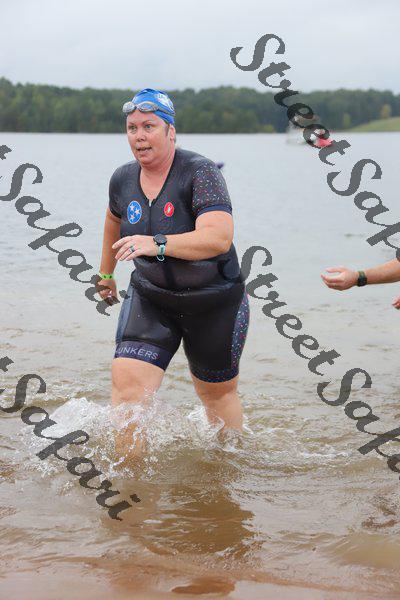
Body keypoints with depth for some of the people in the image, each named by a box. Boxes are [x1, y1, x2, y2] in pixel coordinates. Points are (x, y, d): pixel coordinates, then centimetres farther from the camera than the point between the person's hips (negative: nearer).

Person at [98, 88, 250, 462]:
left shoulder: (200, 172, -21)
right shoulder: (123, 179, -3)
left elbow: (219, 237, -33)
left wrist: (158, 244, -43)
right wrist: (106, 272, 32)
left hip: (214, 302, -4)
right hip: (150, 299, 4)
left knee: (217, 392, 14)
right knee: (127, 383, -15)